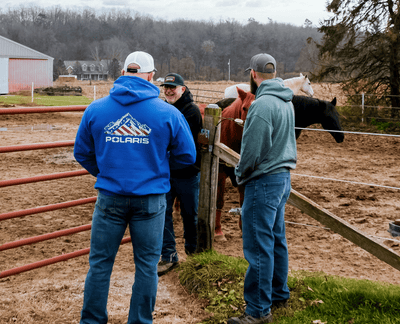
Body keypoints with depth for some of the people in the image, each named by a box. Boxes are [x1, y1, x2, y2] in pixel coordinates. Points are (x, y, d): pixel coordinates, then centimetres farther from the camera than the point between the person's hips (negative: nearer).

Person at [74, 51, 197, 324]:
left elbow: (82, 153, 6)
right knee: (147, 264, 12)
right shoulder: (168, 113, -7)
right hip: (151, 199, -1)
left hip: (110, 197, 1)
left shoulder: (96, 109, -1)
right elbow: (187, 156, -1)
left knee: (100, 263, 13)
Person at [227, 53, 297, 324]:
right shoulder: (286, 102, 10)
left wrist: (241, 174, -2)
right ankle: (279, 295, 31)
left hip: (264, 181, -10)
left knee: (259, 247, -4)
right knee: (277, 240, 19)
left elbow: (253, 150, -21)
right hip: (283, 178, 10)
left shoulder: (263, 104, -19)